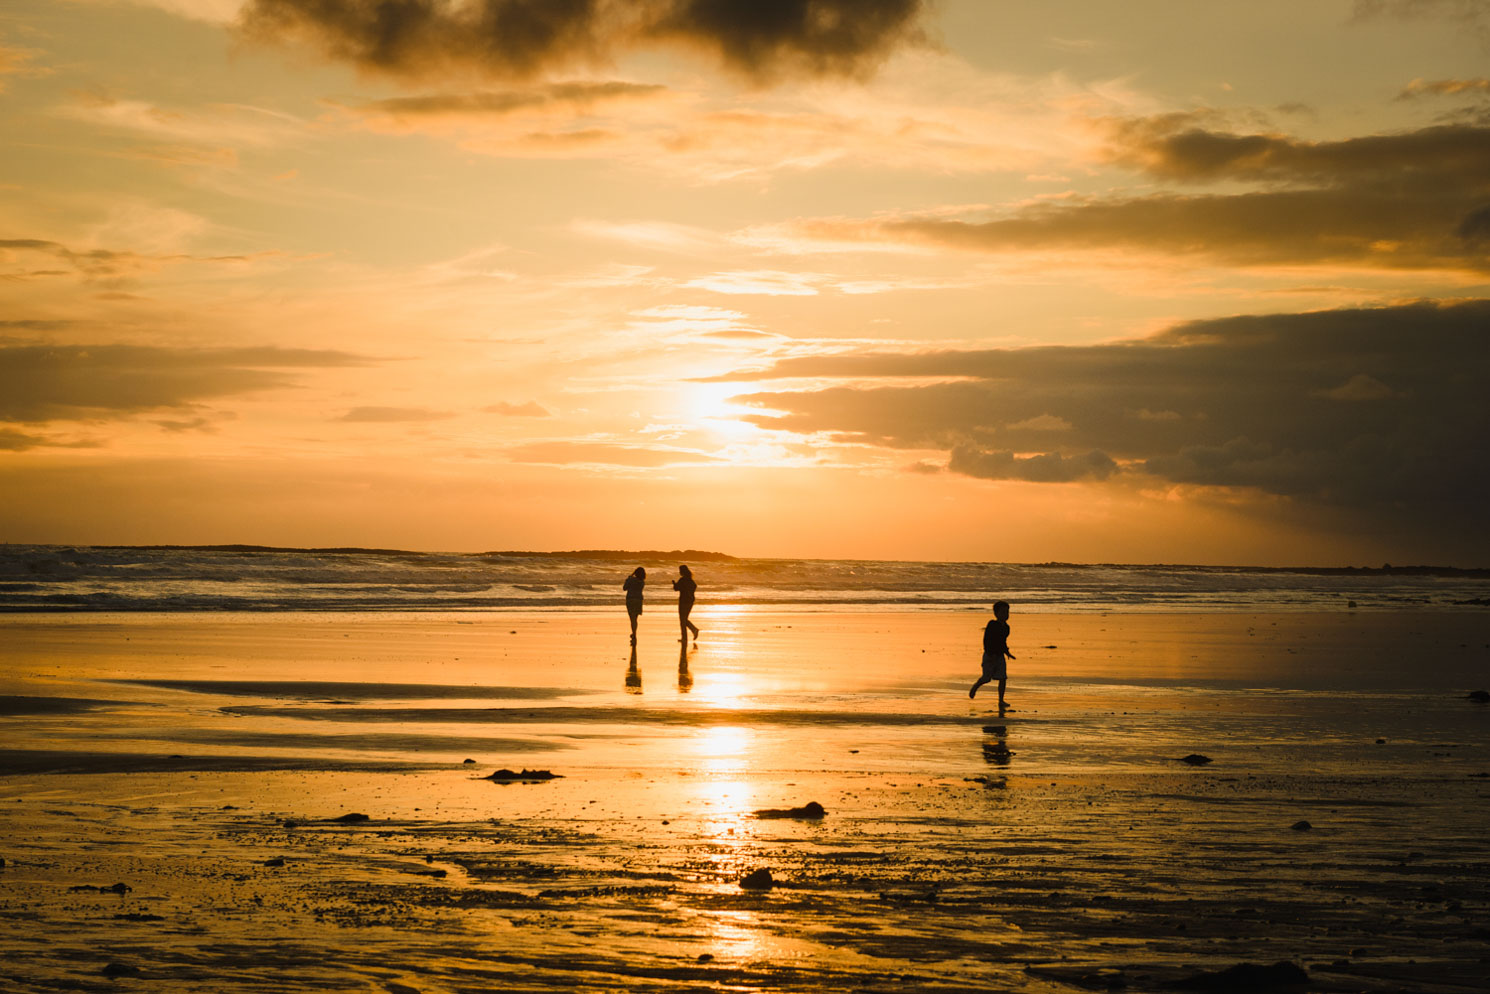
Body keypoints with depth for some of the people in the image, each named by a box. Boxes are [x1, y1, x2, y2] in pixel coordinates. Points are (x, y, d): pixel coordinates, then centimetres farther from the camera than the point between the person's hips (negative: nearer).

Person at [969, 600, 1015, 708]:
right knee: (986, 678, 0)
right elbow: (986, 640, -18)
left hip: (1000, 655, 6)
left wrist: (1007, 652, 18)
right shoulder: (992, 625, -15)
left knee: (1003, 678, -5)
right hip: (989, 656, -6)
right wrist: (990, 654, -25)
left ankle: (1001, 702, -2)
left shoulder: (1006, 627, 7)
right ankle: (975, 687, 32)